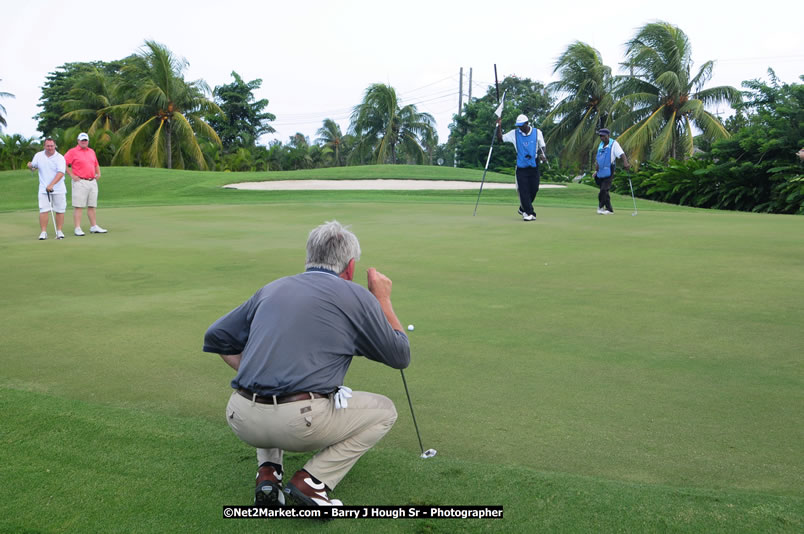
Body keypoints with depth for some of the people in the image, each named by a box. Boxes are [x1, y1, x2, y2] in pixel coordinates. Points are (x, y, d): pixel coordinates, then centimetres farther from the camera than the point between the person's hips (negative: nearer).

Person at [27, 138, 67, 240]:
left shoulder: (60, 158, -6)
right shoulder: (38, 155, 6)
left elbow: (60, 173, -16)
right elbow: (33, 166, 20)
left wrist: (51, 185, -27)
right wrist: (30, 166, -6)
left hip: (58, 189, -2)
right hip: (43, 189, 2)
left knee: (60, 210, 2)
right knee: (43, 210, -6)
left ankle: (59, 231, 12)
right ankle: (43, 232, -3)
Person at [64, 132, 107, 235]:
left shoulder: (92, 151, 17)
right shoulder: (73, 152, -2)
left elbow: (96, 164, 30)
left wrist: (98, 173, 15)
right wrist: (72, 175, -9)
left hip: (92, 182, 6)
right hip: (80, 182, -6)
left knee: (92, 206, 10)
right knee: (78, 206, -6)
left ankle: (94, 227, 16)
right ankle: (77, 229, -5)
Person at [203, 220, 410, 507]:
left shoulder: (273, 288, 19)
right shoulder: (357, 296, 5)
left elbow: (216, 337, 23)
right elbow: (400, 357, 15)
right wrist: (383, 300, 25)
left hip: (243, 419, 5)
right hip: (303, 422, -5)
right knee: (383, 410, 20)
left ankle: (267, 471, 18)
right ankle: (313, 481, 5)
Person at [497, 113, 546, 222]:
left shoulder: (537, 132, 3)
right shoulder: (514, 133, 2)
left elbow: (542, 146, 11)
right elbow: (500, 138, 6)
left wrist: (541, 154, -9)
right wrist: (499, 126, -8)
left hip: (534, 165, 1)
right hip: (521, 166, -1)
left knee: (534, 189, 3)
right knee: (523, 190, -9)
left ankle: (523, 209, 24)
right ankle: (530, 213, -5)